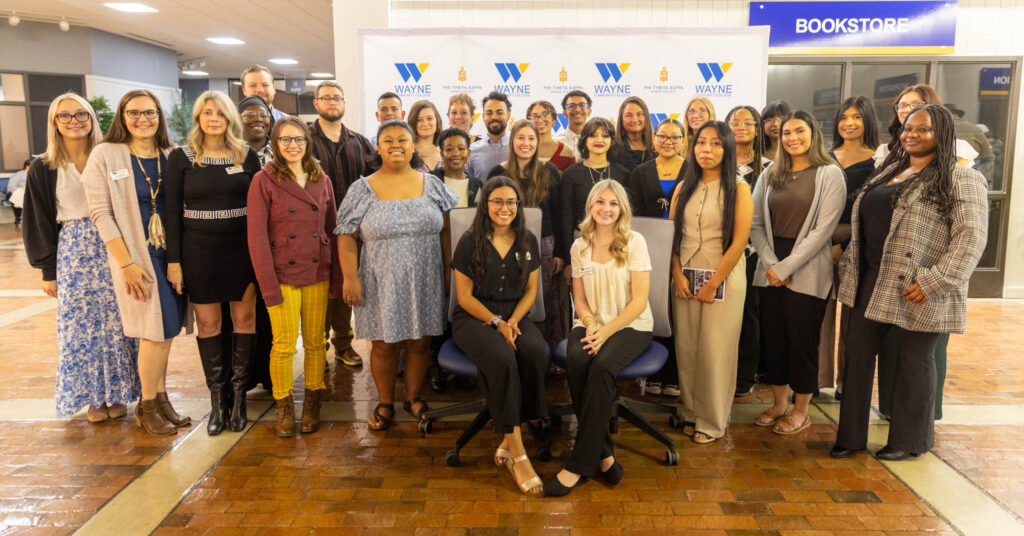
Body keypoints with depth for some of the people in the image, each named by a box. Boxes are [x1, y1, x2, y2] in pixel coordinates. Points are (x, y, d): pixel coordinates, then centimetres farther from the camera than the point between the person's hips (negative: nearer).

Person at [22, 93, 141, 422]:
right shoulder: (43, 169, 2)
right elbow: (39, 223, 5)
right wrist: (48, 270, 2)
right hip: (73, 253, 0)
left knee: (116, 321, 4)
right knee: (81, 325, 4)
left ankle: (117, 392, 19)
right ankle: (93, 396, 18)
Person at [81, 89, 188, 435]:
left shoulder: (171, 157, 6)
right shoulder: (105, 155, -4)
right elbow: (100, 212, -8)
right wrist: (127, 263, -13)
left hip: (171, 253, 4)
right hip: (136, 254, -4)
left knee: (166, 330, 8)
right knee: (157, 331, -3)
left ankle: (160, 398, 23)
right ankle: (147, 407, 14)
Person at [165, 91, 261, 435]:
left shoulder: (247, 156, 4)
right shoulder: (181, 158, 1)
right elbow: (173, 211, 1)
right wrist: (173, 260, -4)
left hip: (242, 249, 1)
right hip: (198, 250, -1)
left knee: (245, 318, 2)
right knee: (207, 322, 5)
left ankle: (238, 394, 14)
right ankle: (217, 397, 16)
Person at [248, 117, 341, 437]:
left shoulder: (322, 180, 8)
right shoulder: (264, 181, -3)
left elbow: (332, 230, 10)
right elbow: (257, 237, -7)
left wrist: (337, 277, 4)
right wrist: (269, 286, -12)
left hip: (317, 274, 3)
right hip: (283, 275, -3)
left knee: (315, 342, 8)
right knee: (284, 345, 1)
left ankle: (312, 404, 24)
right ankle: (284, 407, 19)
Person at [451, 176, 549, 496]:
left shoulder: (528, 242, 9)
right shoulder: (471, 242, -3)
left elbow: (531, 291, 10)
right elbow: (465, 296, -3)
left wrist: (513, 321, -8)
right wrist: (497, 323, -14)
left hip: (514, 317, 4)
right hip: (474, 318, -3)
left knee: (537, 353, -31)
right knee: (503, 359, -35)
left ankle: (508, 444, -21)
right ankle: (518, 455, -28)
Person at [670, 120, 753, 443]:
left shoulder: (738, 189, -2)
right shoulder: (684, 188, 11)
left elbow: (739, 242, -9)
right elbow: (672, 235, 9)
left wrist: (713, 283, -11)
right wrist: (677, 275, -5)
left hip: (723, 279, -4)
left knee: (715, 350, 0)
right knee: (686, 347, 5)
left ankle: (712, 420, 13)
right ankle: (690, 412, 20)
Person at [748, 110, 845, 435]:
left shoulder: (829, 174, -3)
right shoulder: (770, 174, 10)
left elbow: (823, 230, -11)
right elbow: (755, 224, 6)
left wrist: (786, 267, -13)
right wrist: (770, 264, -7)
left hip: (807, 272, -4)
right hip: (770, 271, 4)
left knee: (802, 340, 3)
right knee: (773, 337, 9)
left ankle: (801, 412, 19)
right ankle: (779, 403, 25)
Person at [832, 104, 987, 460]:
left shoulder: (961, 180, -7)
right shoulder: (886, 174, 15)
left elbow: (971, 237, -15)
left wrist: (934, 283, -21)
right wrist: (849, 264, 13)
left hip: (916, 290, -6)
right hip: (872, 281, 7)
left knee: (915, 360, 7)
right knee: (858, 353, 8)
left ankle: (909, 440, 25)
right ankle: (851, 436, 21)